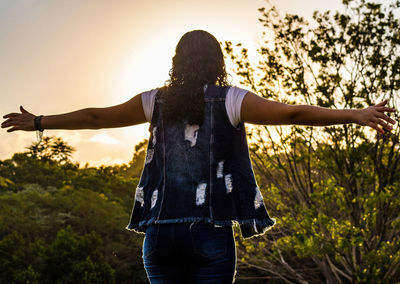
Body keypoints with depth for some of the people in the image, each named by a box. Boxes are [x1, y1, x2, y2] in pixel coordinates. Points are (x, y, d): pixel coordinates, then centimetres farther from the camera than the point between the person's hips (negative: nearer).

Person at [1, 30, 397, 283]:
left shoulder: (157, 101, 9)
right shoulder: (229, 99, 0)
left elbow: (95, 117, 18)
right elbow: (291, 113, -9)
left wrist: (37, 122, 30)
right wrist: (355, 115, -8)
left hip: (161, 230, 3)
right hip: (210, 232, -3)